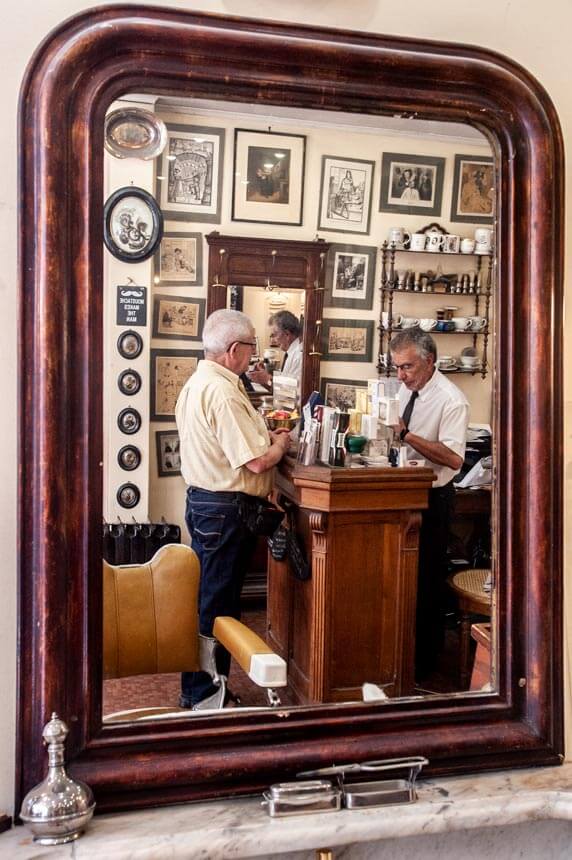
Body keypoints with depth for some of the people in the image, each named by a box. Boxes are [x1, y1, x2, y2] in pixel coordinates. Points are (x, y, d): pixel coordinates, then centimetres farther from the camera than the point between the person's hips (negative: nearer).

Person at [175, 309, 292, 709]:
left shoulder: (197, 382, 11)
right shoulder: (223, 393, -22)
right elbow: (257, 462, -24)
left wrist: (264, 436, 13)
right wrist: (280, 445, -4)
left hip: (203, 499, 11)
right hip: (225, 510, -11)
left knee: (207, 598, 18)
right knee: (216, 604, 1)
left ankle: (198, 688, 30)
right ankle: (203, 695, 13)